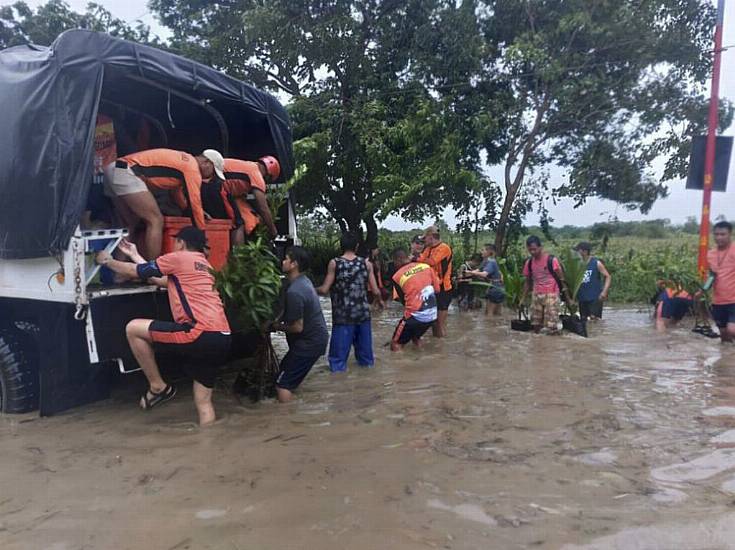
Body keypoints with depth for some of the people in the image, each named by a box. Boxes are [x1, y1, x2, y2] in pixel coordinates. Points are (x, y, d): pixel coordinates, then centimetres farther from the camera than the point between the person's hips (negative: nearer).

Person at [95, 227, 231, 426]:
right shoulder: (203, 264, 28)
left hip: (201, 335, -8)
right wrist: (134, 255, 44)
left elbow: (135, 272, 14)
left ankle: (158, 387, 15)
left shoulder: (178, 257, 5)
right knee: (204, 402, 15)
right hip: (221, 340, 8)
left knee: (133, 328, 7)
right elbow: (161, 280, 36)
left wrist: (108, 261, 32)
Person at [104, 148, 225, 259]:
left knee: (131, 225, 17)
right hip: (126, 173, -10)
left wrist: (198, 213, 46)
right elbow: (195, 204, -3)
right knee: (156, 220, -9)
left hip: (113, 169, 10)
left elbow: (176, 189, 38)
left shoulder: (182, 161, 23)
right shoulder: (192, 168, -5)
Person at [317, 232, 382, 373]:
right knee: (363, 341, 20)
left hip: (343, 315, -3)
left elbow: (324, 290, -9)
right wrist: (380, 300, 19)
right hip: (363, 313, 3)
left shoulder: (334, 263, -8)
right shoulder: (366, 263, -2)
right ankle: (366, 361, 34)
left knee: (340, 345, 7)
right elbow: (375, 291, -2)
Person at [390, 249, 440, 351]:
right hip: (433, 315, 5)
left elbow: (402, 300, 1)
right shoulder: (426, 266, -1)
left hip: (415, 317, -5)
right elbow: (437, 288, 7)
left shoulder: (397, 276, -9)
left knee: (395, 345, 9)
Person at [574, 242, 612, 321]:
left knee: (594, 318, -10)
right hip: (582, 297, 5)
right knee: (583, 318, 9)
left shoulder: (596, 263, -6)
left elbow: (608, 276, -6)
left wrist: (604, 291, -19)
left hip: (595, 297, -5)